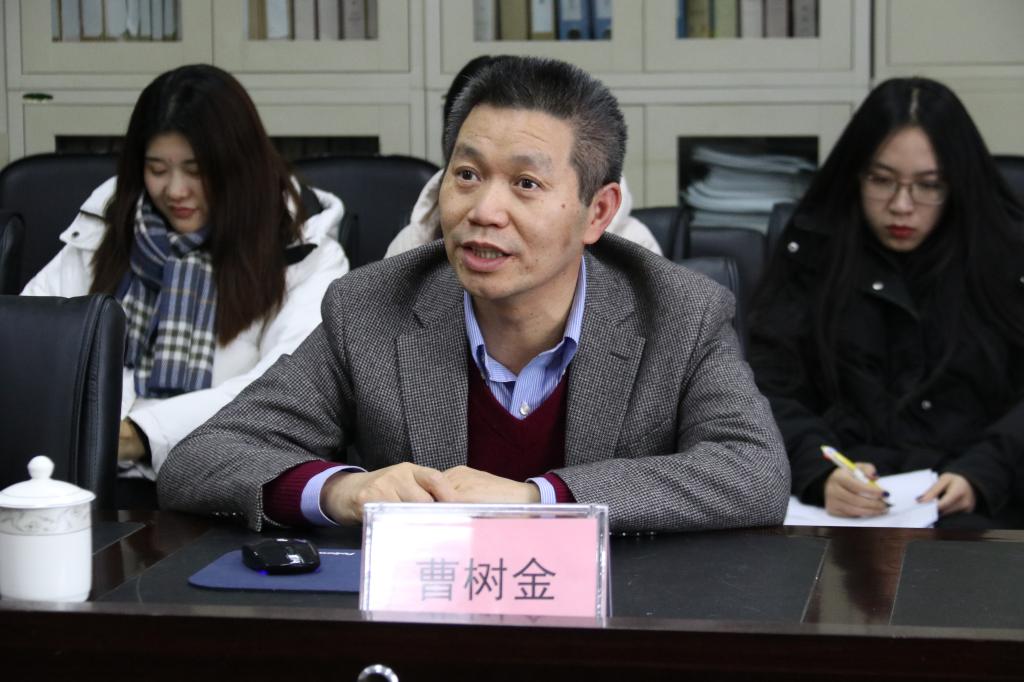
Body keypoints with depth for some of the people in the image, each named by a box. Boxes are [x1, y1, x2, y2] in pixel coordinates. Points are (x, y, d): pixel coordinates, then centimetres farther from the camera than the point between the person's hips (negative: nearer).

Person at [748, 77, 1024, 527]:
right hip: (844, 500, 0)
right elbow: (770, 393, 1)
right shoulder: (811, 251, 9)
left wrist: (980, 474, -16)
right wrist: (821, 473, -19)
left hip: (974, 502, 1)